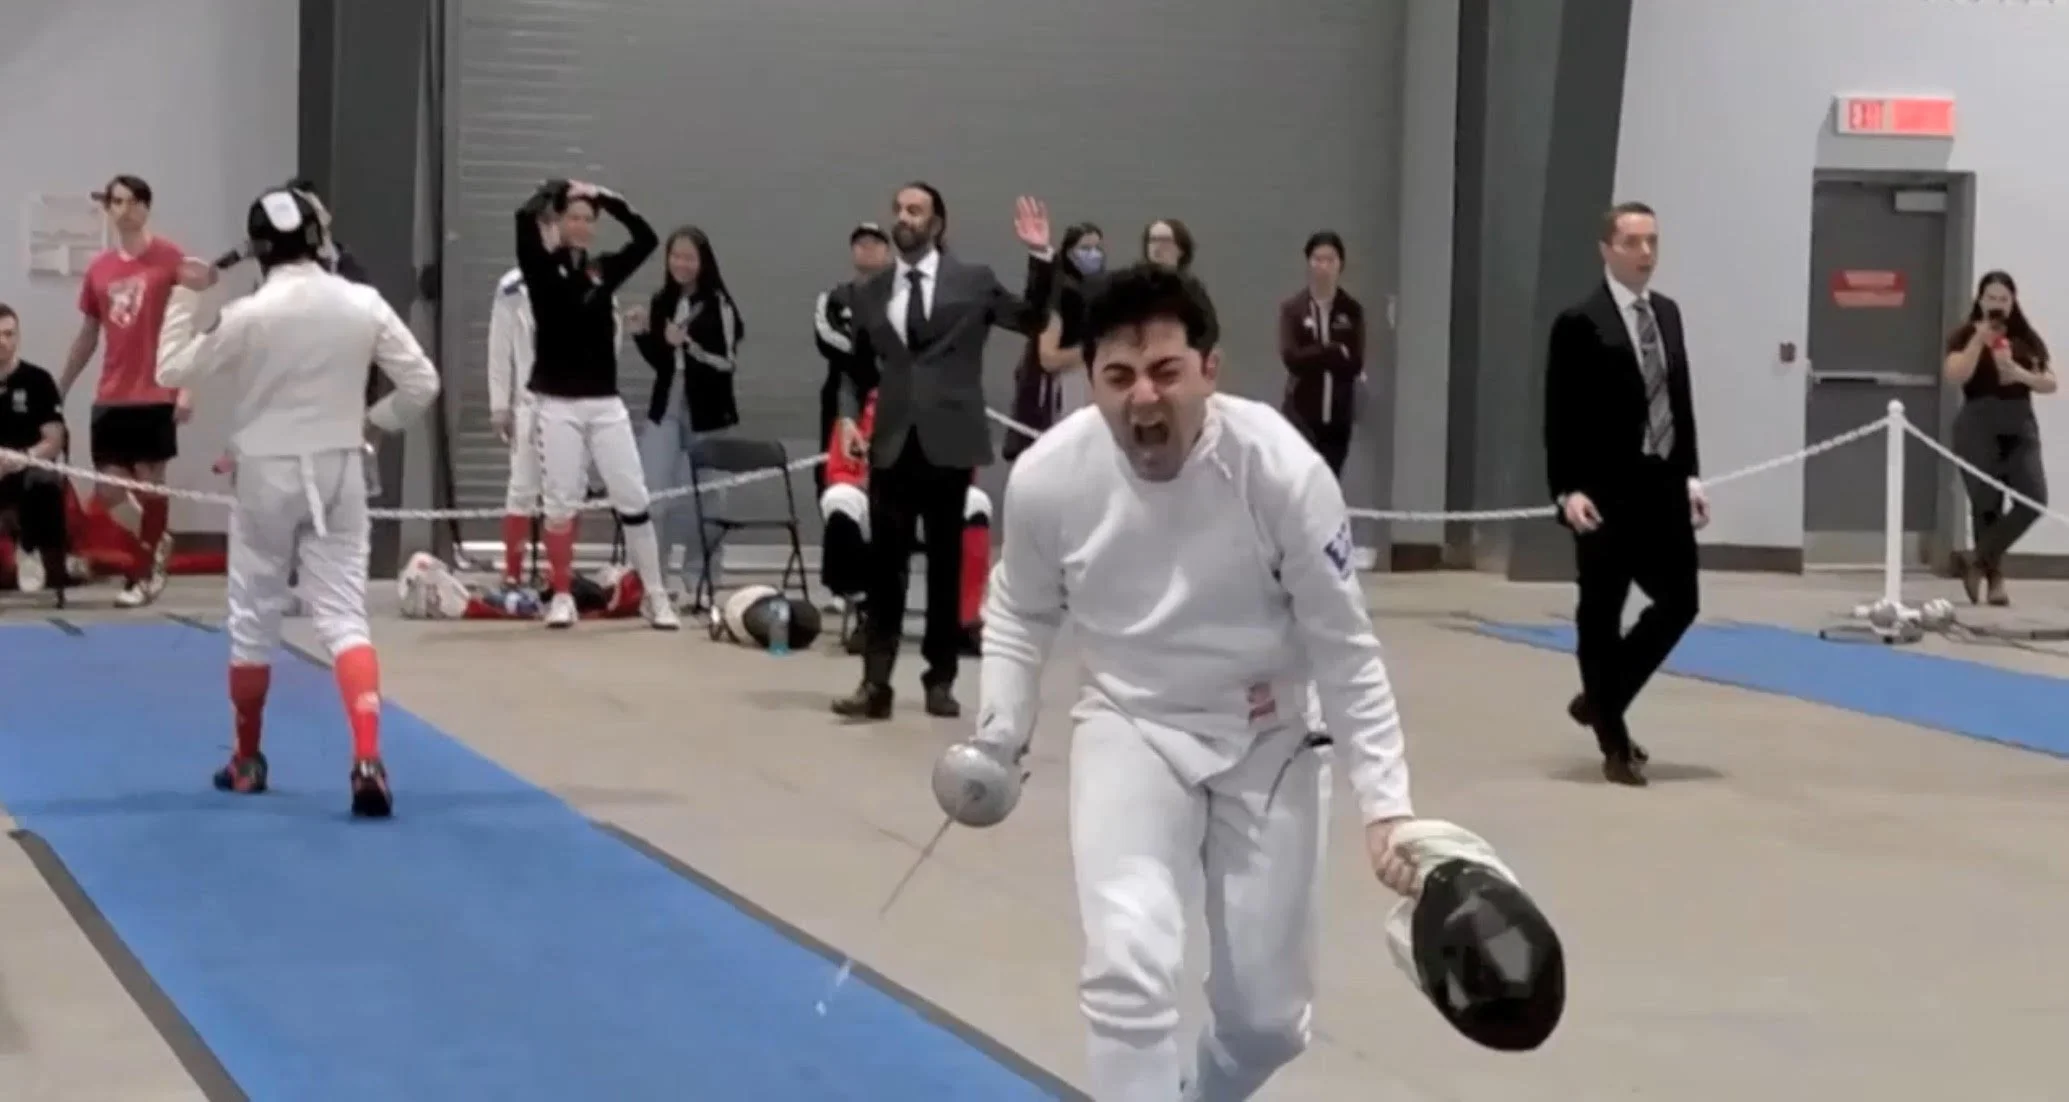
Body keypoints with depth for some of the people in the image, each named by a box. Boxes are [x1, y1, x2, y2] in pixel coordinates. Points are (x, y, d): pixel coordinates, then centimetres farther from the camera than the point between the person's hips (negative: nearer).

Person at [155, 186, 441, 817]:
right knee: (343, 615, -1)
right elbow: (421, 384, -5)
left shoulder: (249, 314, -14)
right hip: (339, 473, 2)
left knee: (254, 616, 15)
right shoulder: (363, 304, -6)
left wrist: (182, 296, 7)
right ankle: (367, 760, -22)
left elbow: (171, 374, -3)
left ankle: (248, 761, 28)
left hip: (269, 475, -2)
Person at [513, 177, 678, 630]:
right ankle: (561, 595, 13)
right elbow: (525, 218, -17)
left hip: (605, 403, 3)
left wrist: (605, 198, 3)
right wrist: (560, 190, 0)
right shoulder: (541, 269, -2)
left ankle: (656, 596, 4)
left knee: (633, 499, 0)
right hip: (557, 404, -3)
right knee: (561, 504, -1)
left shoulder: (603, 270, 10)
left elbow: (647, 238, 5)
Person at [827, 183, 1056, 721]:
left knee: (946, 564, 5)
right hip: (892, 442, 2)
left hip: (949, 441, -2)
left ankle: (940, 679, 14)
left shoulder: (974, 281, 5)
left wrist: (1041, 257, -6)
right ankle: (875, 683, -4)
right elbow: (859, 364, 17)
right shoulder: (870, 292, 11)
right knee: (885, 565, -2)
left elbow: (1033, 320, 4)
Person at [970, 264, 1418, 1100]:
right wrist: (998, 733, -11)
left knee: (1268, 1018, 8)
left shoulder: (1281, 469, -26)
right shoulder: (1048, 475, -22)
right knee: (1128, 972, -23)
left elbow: (1345, 650, -15)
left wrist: (1385, 802, -19)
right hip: (1131, 726, 0)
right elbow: (1021, 614, 1)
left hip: (1268, 736, 0)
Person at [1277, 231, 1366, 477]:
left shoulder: (1353, 310, 2)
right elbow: (1291, 358, -13)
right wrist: (1337, 353, -12)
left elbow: (1355, 363, -6)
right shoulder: (1292, 308, -2)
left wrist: (1314, 356, -13)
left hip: (1338, 415, 2)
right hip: (1302, 412, -2)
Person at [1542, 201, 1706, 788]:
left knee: (1678, 602, 7)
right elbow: (1560, 416, -12)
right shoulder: (1579, 321, -9)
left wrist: (1690, 474, 10)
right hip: (1607, 492, -7)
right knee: (1601, 614, 2)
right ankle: (1615, 746, 11)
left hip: (1662, 485, 7)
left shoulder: (1668, 312, 12)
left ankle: (1600, 701, 26)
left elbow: (1680, 400, 15)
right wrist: (1567, 490, -19)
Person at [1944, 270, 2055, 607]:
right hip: (1978, 427, -3)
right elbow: (1955, 376, -14)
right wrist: (1980, 339, -18)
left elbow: (2050, 383, 6)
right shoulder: (1965, 335, 2)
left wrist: (2018, 373, -11)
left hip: (2020, 427, 3)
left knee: (2033, 500, -11)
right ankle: (1994, 577, 10)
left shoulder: (2026, 339, 10)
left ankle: (1977, 560, 3)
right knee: (1987, 504, -2)